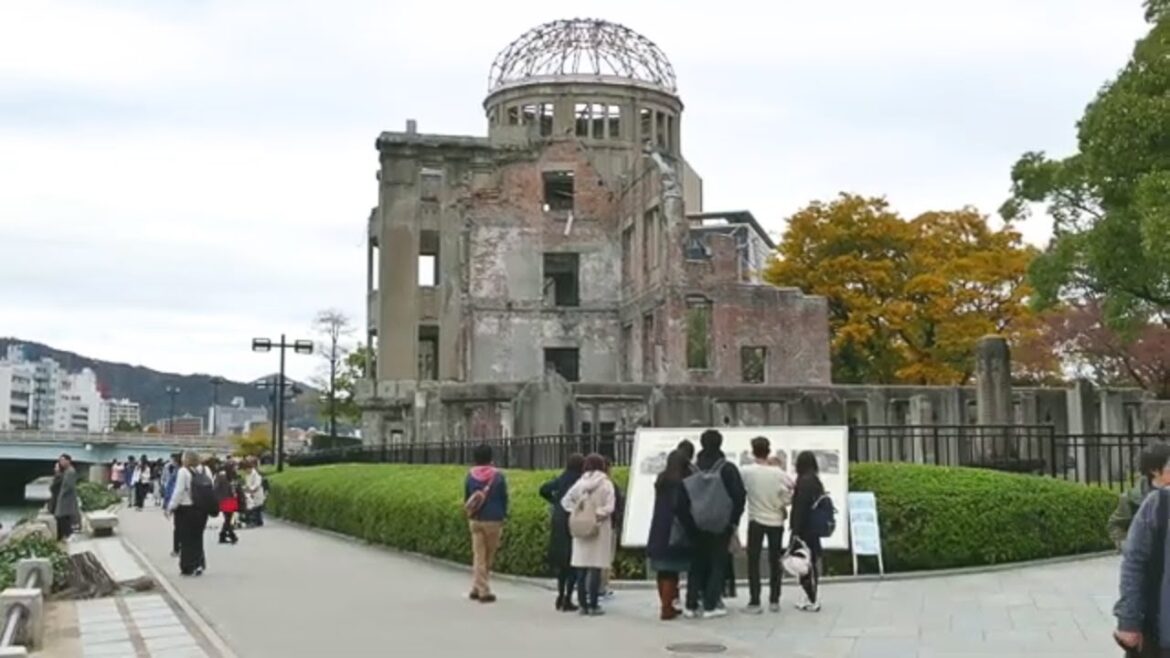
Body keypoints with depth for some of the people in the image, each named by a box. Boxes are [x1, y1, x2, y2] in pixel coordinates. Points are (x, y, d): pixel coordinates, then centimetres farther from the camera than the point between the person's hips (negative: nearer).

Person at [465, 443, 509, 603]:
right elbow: (504, 498, -2)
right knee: (489, 557, 8)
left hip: (475, 520, 2)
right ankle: (483, 591, 9)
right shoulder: (498, 476, -7)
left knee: (478, 556, 8)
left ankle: (477, 589, 5)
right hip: (493, 520, -2)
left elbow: (466, 498, 7)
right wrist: (503, 515, 12)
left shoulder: (470, 475, 1)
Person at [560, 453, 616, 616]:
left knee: (581, 569, 8)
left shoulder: (580, 483, 4)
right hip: (599, 529, -4)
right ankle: (593, 605, -2)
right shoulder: (606, 484, -7)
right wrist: (598, 514, -6)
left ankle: (583, 604, 10)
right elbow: (609, 507, -14)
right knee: (595, 569, -2)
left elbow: (566, 500, 2)